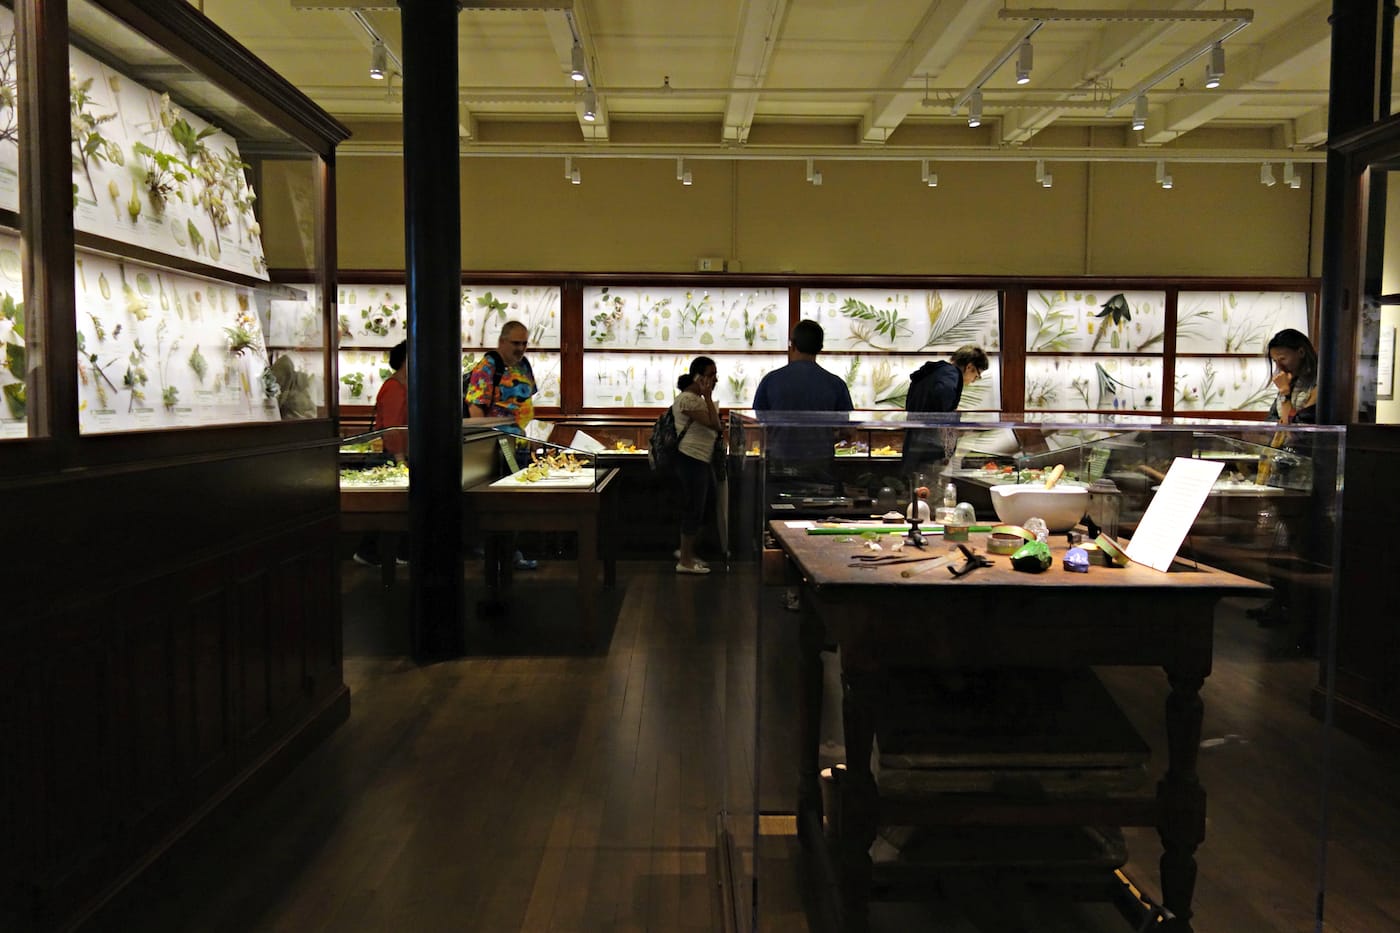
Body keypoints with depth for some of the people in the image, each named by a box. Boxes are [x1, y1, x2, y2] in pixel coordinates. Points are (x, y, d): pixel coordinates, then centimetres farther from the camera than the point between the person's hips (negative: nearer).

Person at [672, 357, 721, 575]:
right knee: (694, 509, -4)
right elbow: (713, 424, -24)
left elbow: (713, 427, 17)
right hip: (691, 460, -11)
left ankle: (686, 552, 31)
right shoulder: (687, 399, -17)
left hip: (700, 461, 11)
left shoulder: (697, 398, 15)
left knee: (696, 508, 18)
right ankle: (685, 561, 5)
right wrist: (708, 396, -20)